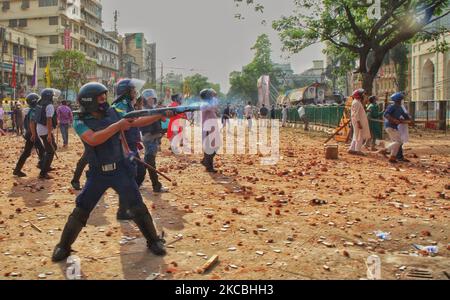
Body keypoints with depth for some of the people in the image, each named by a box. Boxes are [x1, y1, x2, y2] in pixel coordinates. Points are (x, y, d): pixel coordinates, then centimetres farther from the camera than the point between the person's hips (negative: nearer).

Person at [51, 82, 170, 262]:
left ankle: (154, 241, 18)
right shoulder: (80, 121, -10)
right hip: (98, 173, -2)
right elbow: (93, 139, -28)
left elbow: (136, 122, 3)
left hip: (120, 170, 2)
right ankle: (63, 246, 23)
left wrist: (159, 116, -7)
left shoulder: (112, 113, 0)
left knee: (137, 207, 3)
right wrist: (118, 125, -28)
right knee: (81, 211, 4)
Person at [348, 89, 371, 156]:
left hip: (359, 121, 11)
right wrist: (359, 123, -25)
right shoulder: (356, 103, -16)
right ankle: (357, 150, -3)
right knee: (359, 136, -6)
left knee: (356, 136, 14)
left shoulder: (358, 102, 17)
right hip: (358, 121, -11)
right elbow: (356, 114, -22)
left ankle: (352, 149, 17)